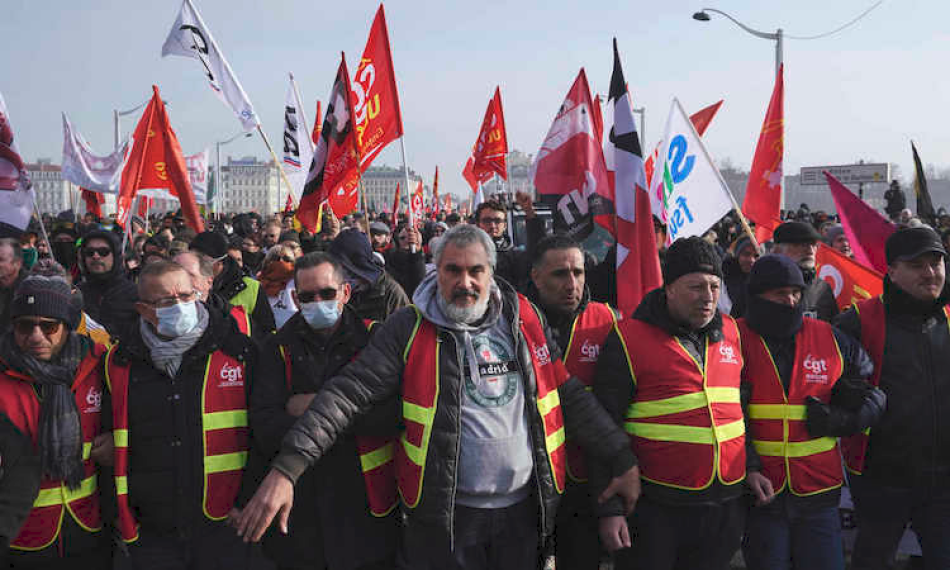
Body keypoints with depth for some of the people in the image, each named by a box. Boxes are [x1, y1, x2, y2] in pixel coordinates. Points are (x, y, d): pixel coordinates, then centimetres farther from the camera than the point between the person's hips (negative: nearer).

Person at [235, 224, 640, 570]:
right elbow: (348, 394, -13)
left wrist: (622, 461, 6)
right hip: (443, 517, -3)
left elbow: (571, 396, 9)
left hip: (523, 510, 3)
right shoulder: (409, 330, -6)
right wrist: (286, 468, -23)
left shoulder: (525, 320, 5)